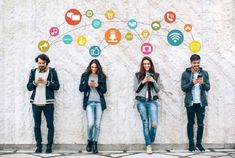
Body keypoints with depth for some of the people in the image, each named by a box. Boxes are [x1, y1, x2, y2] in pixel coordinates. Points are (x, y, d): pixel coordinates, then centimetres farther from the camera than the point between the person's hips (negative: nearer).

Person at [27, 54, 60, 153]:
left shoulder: (52, 72, 2)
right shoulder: (33, 72, 10)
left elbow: (57, 86, -4)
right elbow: (28, 87, 6)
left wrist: (47, 82, -18)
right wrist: (35, 82, -13)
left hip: (48, 103, -2)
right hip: (35, 103, 2)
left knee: (50, 125, 1)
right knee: (37, 125, 6)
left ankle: (49, 146, 10)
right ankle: (38, 146, 14)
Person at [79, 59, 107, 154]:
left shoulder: (101, 76, 8)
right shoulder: (85, 75, 7)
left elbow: (104, 90, 5)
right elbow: (81, 88, 4)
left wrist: (97, 85, -12)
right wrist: (88, 85, -13)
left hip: (99, 102, 1)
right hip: (89, 102, -1)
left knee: (97, 124, 0)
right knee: (90, 124, -13)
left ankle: (94, 144, 10)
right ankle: (89, 141, 12)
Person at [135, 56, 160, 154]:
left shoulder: (156, 75, 10)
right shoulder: (138, 75, 8)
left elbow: (158, 89, 8)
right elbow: (136, 89, 5)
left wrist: (154, 81, -8)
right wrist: (143, 82, -8)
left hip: (152, 101, 0)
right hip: (141, 102, 0)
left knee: (154, 123, -13)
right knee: (145, 123, 2)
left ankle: (151, 140, 16)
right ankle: (148, 145, 10)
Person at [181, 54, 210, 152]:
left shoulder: (204, 73, 6)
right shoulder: (185, 74, 0)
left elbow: (208, 88, 4)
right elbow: (183, 88, -4)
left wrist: (203, 83, -16)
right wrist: (192, 83, -19)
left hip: (201, 102, 2)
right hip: (190, 102, -1)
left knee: (200, 123, 3)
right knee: (190, 123, 7)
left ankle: (199, 143, 14)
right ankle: (191, 143, 14)